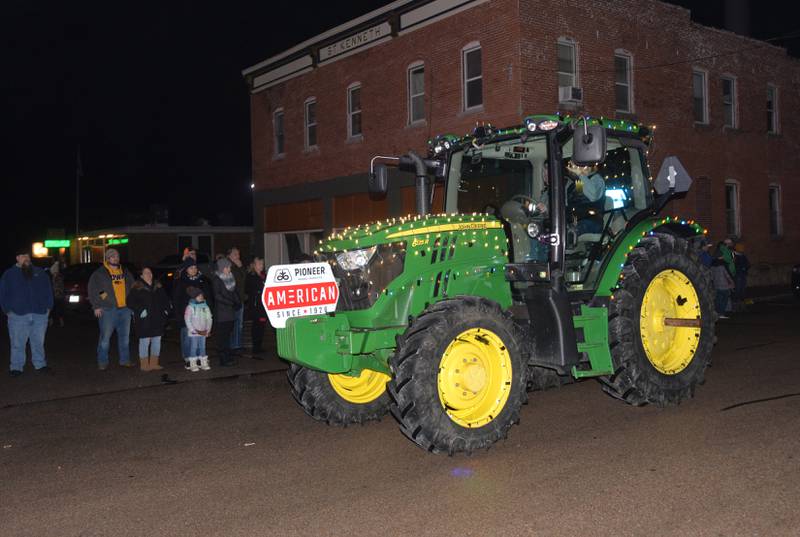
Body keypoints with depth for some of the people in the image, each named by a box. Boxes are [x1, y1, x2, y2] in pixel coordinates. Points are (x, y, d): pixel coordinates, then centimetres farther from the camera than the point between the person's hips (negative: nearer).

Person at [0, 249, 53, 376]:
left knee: (38, 342, 9)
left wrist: (48, 306, 6)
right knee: (18, 343, 0)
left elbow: (48, 290, 14)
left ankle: (40, 364, 19)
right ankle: (16, 367, 7)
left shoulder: (39, 273, 13)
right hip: (18, 315, -2)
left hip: (40, 314, 2)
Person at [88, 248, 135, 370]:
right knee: (105, 336, -3)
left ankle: (125, 360, 19)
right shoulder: (99, 273, -1)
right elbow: (92, 290, -3)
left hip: (125, 309, 5)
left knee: (125, 336, 10)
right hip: (107, 309, -5)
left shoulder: (125, 272, 14)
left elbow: (133, 288, 22)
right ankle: (102, 362, 5)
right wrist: (96, 306, -9)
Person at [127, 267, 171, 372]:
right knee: (145, 341, -5)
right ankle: (144, 364, 3)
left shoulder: (158, 286, 14)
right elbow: (130, 302, -9)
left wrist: (166, 309, 10)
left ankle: (154, 363, 17)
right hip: (144, 320, -6)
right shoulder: (137, 288, -3)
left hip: (157, 319, 6)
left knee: (157, 341, 8)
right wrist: (140, 310, -18)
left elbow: (165, 299, 23)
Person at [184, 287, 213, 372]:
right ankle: (193, 365, 5)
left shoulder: (205, 307, 4)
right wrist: (195, 330, -13)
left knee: (202, 347, 9)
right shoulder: (190, 307, -8)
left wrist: (207, 330, -4)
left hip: (203, 333, 4)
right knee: (193, 348, 0)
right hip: (193, 333, -4)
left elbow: (209, 319, 6)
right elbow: (187, 320, -10)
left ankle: (204, 363, 16)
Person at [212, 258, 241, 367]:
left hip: (231, 312, 7)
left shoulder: (230, 278, 15)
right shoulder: (216, 280, -6)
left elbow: (234, 291, 19)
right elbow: (217, 295, -13)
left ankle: (228, 357, 14)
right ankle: (224, 359, -4)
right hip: (221, 312, -7)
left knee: (228, 333, 9)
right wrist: (231, 303, -16)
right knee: (222, 335, -5)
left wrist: (238, 303, 2)